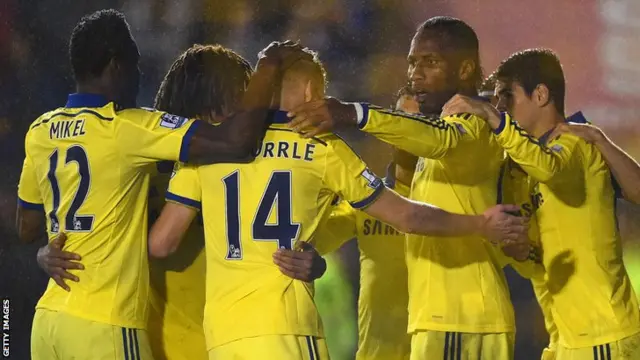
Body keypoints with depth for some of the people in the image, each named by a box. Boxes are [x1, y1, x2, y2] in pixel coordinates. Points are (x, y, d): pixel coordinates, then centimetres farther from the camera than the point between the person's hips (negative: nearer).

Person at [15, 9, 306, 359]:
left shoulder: (39, 132, 9)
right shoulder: (125, 129, -11)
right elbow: (237, 143, -17)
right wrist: (268, 67, -5)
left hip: (48, 320, 7)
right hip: (103, 328, -7)